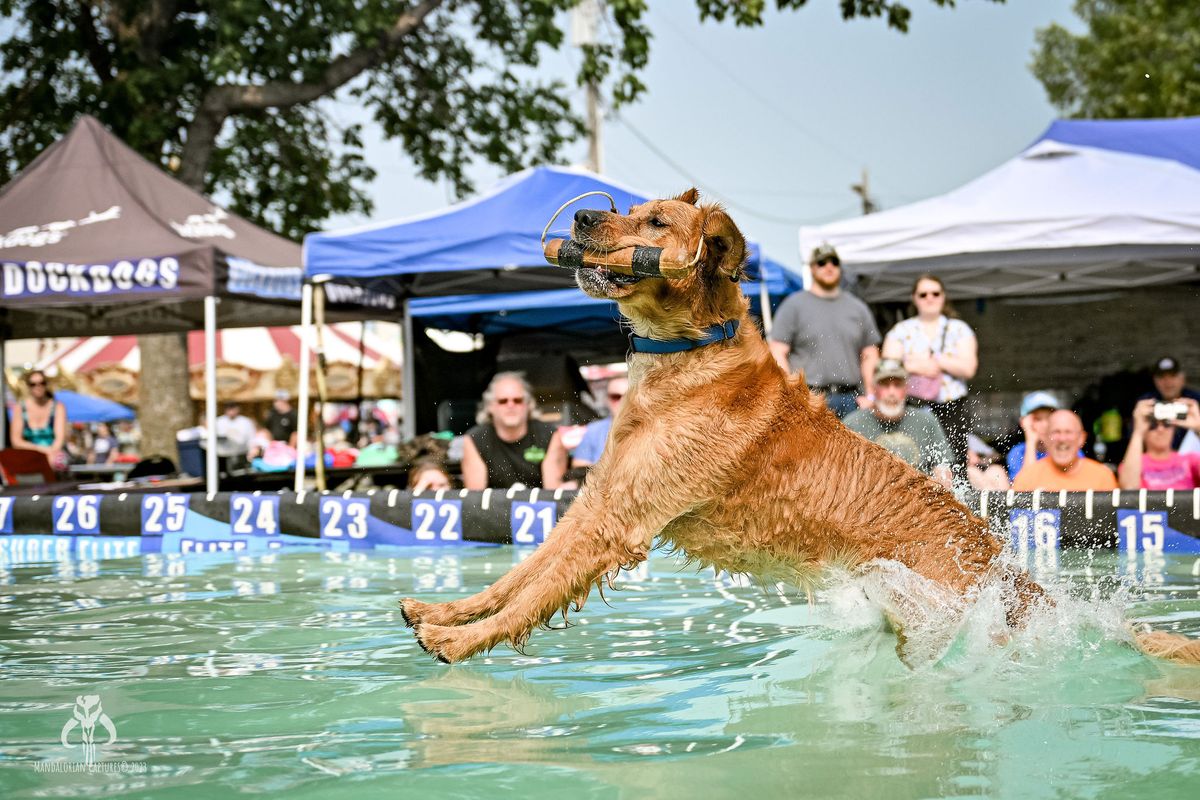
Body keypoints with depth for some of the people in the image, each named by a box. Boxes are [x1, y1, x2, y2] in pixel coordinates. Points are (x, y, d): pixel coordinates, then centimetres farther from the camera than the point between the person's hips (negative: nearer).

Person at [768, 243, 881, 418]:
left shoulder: (858, 307, 18)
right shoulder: (794, 306, 6)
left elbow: (870, 356, 19)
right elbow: (778, 353, 1)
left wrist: (870, 396, 7)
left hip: (851, 400, 4)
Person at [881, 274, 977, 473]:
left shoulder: (959, 329, 12)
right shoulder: (901, 330, 12)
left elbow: (968, 368, -1)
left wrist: (936, 360, -5)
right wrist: (918, 367, -10)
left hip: (953, 408, 1)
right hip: (912, 408, 0)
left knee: (954, 465, -8)